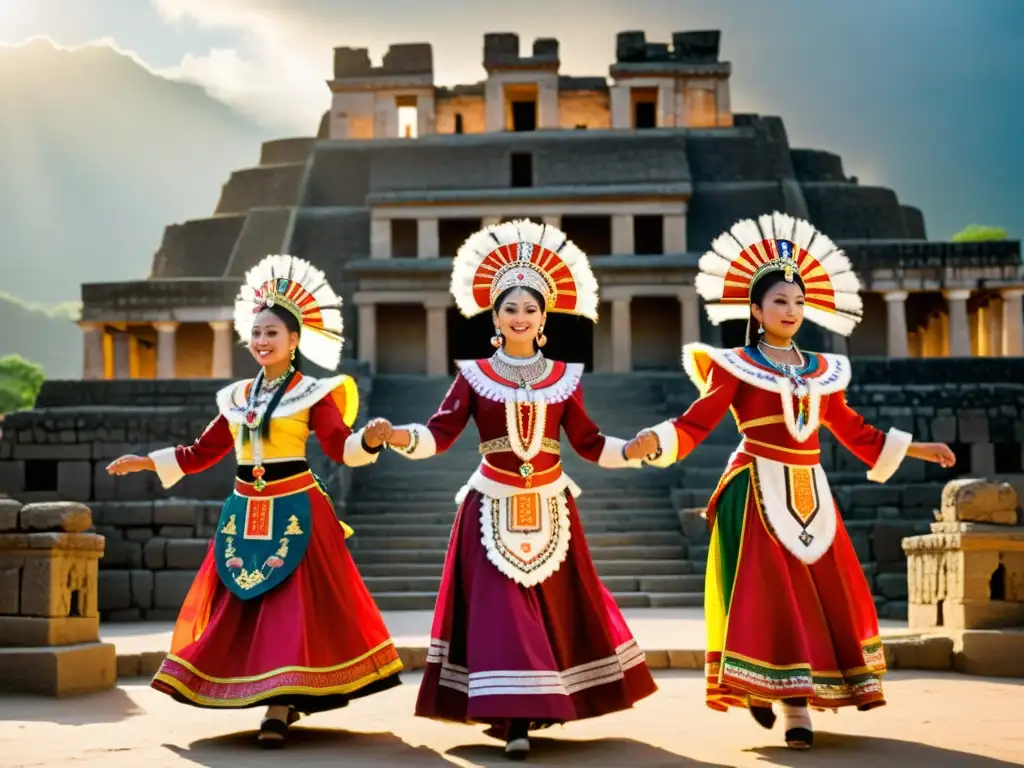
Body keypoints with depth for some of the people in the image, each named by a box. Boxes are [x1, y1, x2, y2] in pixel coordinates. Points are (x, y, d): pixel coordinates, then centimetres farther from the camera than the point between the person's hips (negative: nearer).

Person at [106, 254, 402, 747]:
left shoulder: (312, 392, -3)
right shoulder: (236, 397, 12)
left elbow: (339, 446, -13)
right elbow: (202, 452, 19)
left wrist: (370, 439, -33)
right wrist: (145, 461, 19)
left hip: (294, 510, -6)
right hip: (245, 512, 6)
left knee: (291, 603, -9)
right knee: (241, 604, 5)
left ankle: (279, 707, -8)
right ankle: (283, 701, 14)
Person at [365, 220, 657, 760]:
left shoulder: (563, 376, 4)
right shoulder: (475, 374, -2)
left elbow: (588, 443, 6)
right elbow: (440, 434, -9)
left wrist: (634, 450, -9)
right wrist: (402, 438, -28)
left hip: (549, 506, 3)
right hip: (493, 506, -3)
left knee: (556, 603, 7)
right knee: (500, 608, -7)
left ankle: (531, 706, 22)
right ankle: (513, 717, -5)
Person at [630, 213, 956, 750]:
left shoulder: (822, 370, 12)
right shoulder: (736, 366, -2)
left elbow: (856, 434, 21)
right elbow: (695, 424, -10)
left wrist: (918, 448, 23)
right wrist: (653, 441, -28)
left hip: (810, 494, 5)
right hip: (759, 493, -5)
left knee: (824, 596, 2)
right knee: (770, 597, -7)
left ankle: (795, 703, 10)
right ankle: (792, 707, 5)